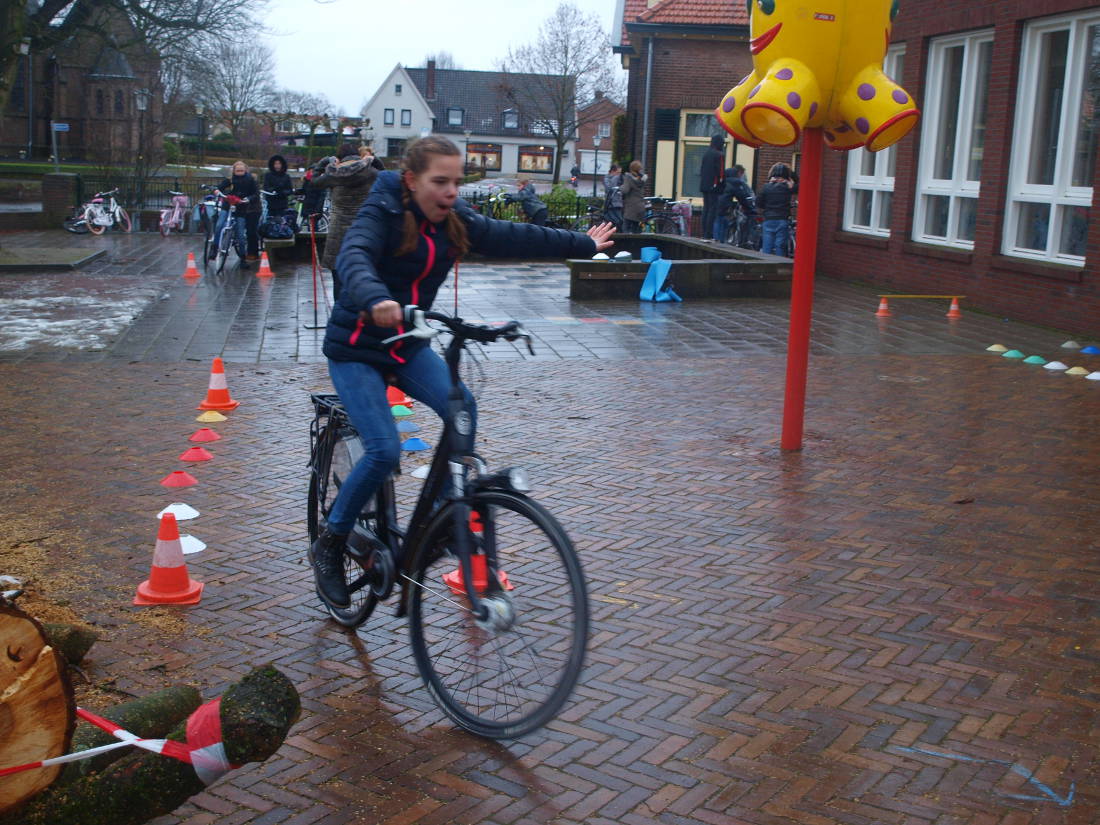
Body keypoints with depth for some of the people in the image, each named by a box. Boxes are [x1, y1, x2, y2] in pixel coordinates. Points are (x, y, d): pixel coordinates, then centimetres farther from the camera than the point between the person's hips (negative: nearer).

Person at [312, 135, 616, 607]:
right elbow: (353, 257, -37)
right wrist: (375, 300, -59)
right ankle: (329, 545, 2)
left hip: (408, 345, 6)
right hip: (356, 349, -5)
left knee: (462, 409, -20)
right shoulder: (381, 213, -18)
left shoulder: (456, 223, -1)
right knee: (384, 451, -19)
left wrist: (583, 245, 14)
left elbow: (516, 238, 7)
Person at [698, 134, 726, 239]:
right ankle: (709, 234, -10)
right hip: (714, 186, -8)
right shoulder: (719, 155, -11)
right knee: (713, 209, -6)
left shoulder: (706, 153, 12)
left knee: (706, 209, 11)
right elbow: (720, 172, -14)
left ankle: (705, 233, 11)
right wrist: (721, 184, -6)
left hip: (704, 185, 8)